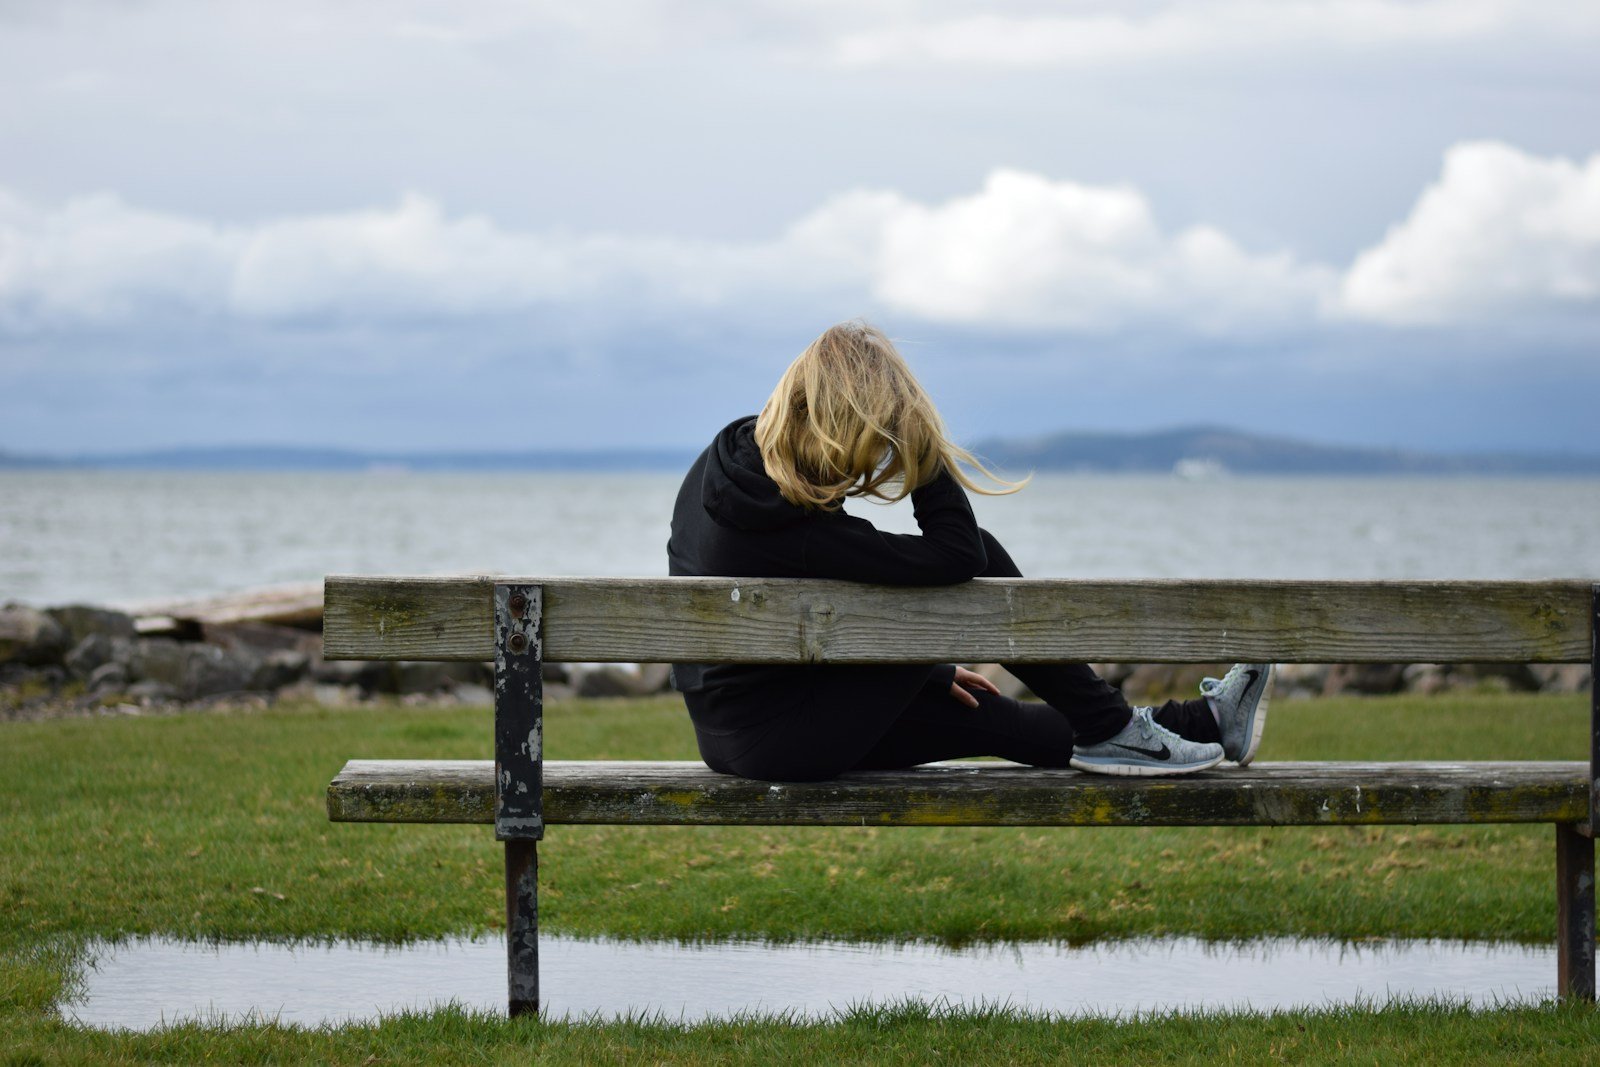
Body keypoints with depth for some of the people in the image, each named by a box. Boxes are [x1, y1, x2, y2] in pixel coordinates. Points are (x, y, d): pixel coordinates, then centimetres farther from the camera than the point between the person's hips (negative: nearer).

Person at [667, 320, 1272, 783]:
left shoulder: (729, 460, 2)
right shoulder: (795, 524, -27)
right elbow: (955, 555, -21)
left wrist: (928, 669, 18)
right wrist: (924, 449, -15)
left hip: (730, 735, 9)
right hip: (786, 740, -9)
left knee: (977, 714, 18)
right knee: (977, 562, -6)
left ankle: (1199, 724, 26)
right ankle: (1108, 728, 6)